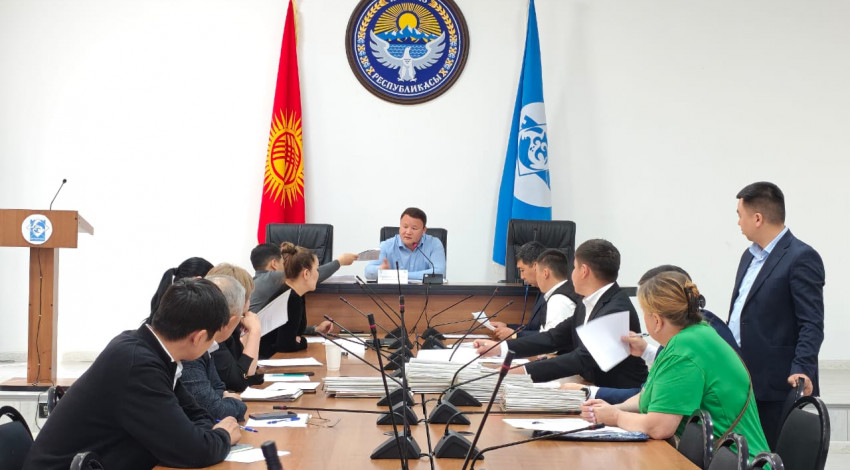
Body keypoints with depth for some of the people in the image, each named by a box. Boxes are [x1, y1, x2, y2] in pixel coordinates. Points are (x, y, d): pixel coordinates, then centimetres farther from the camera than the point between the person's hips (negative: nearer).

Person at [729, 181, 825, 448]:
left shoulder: (801, 258, -12)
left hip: (775, 386, -8)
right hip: (740, 381, 8)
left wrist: (801, 369, -28)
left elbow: (811, 324, -17)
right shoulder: (750, 255, 16)